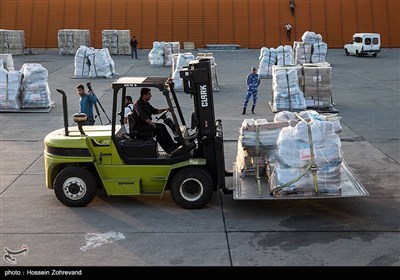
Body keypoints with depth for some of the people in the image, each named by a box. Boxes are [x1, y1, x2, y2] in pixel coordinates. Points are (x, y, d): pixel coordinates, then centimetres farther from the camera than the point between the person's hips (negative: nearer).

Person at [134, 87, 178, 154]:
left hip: (147, 123, 10)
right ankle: (167, 149, -16)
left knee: (162, 126, 2)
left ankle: (171, 144, 2)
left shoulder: (146, 103, 14)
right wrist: (151, 123, -39)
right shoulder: (138, 104, -17)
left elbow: (154, 111, 22)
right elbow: (143, 116, -31)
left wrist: (165, 109, 10)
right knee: (158, 129, -22)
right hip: (140, 126, -10)